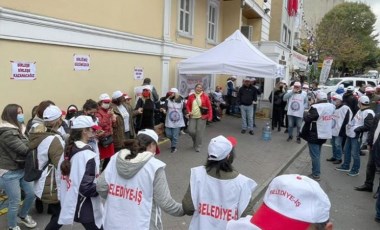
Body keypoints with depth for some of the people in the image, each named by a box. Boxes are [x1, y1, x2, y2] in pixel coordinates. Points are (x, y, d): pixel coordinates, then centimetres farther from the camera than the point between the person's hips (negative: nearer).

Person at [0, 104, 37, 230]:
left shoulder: (16, 129, 11)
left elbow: (25, 145, 10)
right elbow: (25, 150, -24)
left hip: (22, 169, 9)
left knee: (31, 194, 16)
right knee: (15, 202, 4)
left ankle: (22, 216, 41)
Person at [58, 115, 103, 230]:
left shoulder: (68, 150, 3)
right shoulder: (87, 154, -22)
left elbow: (61, 175, 10)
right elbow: (86, 188, -24)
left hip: (70, 205, 9)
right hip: (85, 210, -8)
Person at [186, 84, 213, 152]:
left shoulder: (205, 96, -1)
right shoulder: (191, 96, 6)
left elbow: (209, 107, -1)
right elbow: (187, 105, 12)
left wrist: (210, 116, -6)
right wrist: (189, 112, -5)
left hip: (201, 117, -2)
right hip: (192, 117, 2)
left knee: (199, 132, -1)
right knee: (191, 130, -1)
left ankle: (198, 146, 14)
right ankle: (195, 141, 31)